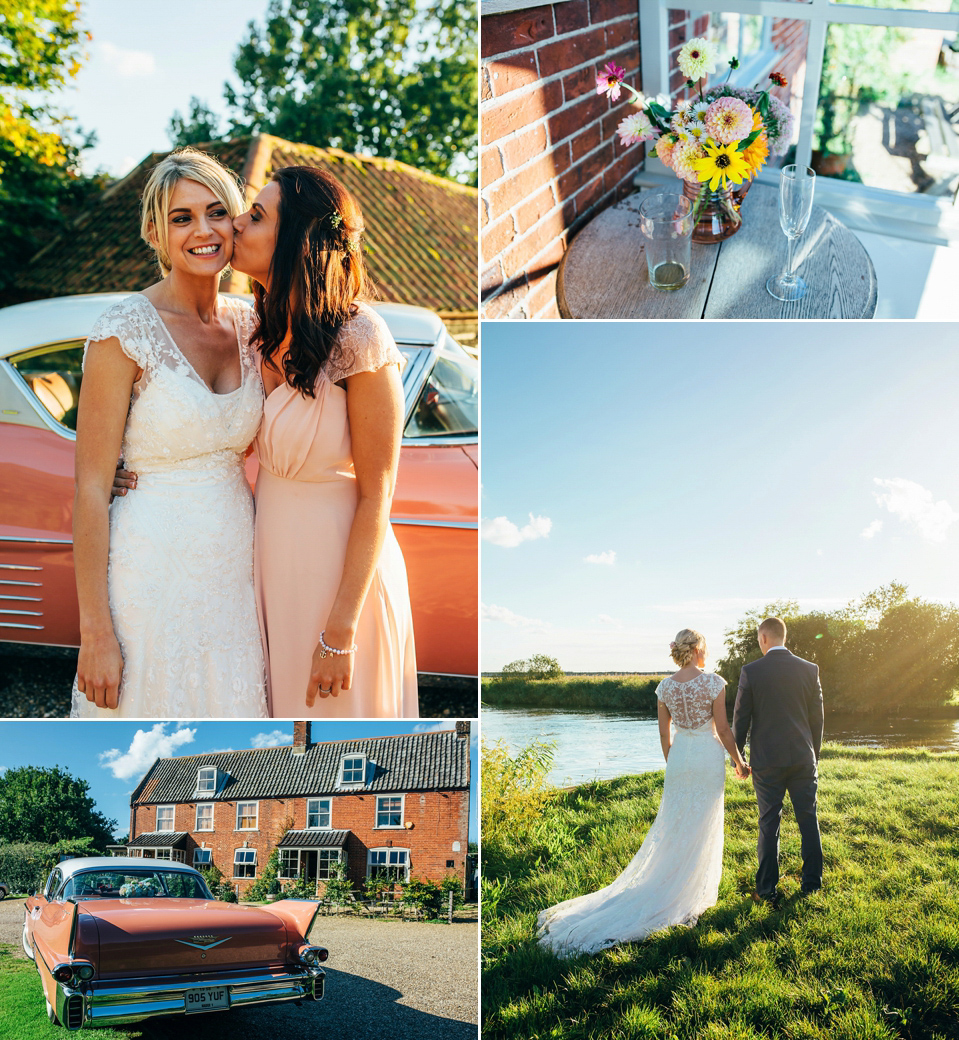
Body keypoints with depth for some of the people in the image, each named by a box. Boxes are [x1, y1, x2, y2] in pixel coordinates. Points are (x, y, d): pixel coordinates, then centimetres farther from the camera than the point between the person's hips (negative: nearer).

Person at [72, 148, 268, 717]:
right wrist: (96, 632, -16)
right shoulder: (125, 330, -12)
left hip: (236, 562, 5)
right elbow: (91, 488, -13)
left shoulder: (250, 324, 5)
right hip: (154, 571, -5)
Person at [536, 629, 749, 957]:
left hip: (679, 758, 4)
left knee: (671, 830, 12)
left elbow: (664, 734, 8)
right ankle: (685, 898, 10)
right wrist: (739, 762, 3)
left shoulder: (665, 687, 1)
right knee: (701, 832, 5)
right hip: (709, 758, -4)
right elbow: (722, 729, -10)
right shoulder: (713, 682, -12)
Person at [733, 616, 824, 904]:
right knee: (808, 820, 12)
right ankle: (812, 882, 21)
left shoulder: (750, 671, -8)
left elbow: (741, 718, -3)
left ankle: (768, 890, 8)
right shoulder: (809, 670, 0)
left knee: (769, 824, 4)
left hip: (767, 761, -2)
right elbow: (817, 717, 6)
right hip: (803, 758, 2)